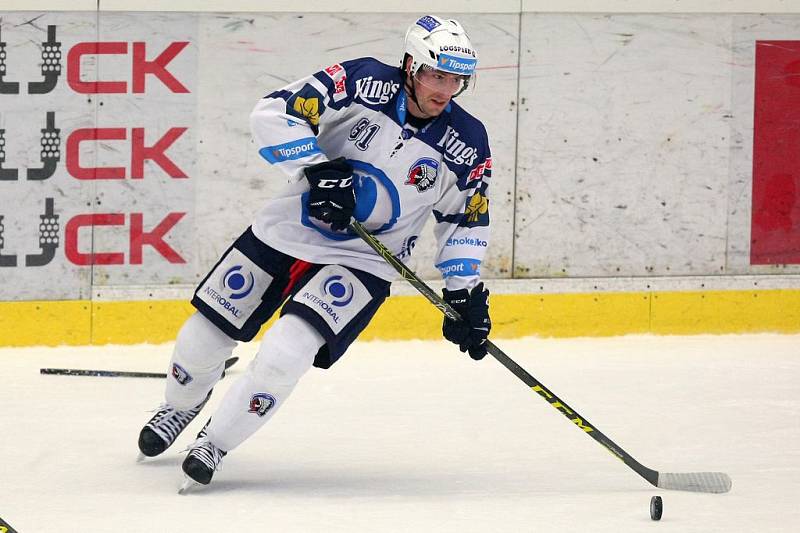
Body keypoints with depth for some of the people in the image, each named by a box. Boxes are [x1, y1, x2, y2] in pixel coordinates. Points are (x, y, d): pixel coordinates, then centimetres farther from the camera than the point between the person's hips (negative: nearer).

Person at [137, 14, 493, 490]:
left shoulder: (467, 144, -10)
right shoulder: (365, 82, -17)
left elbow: (466, 219, 7)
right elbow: (274, 114, -22)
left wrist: (466, 292, 0)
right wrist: (317, 169, -32)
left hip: (361, 261, -1)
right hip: (284, 232, 1)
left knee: (287, 352, -23)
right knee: (206, 336, 10)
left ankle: (216, 443, -3)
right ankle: (181, 407, 43)